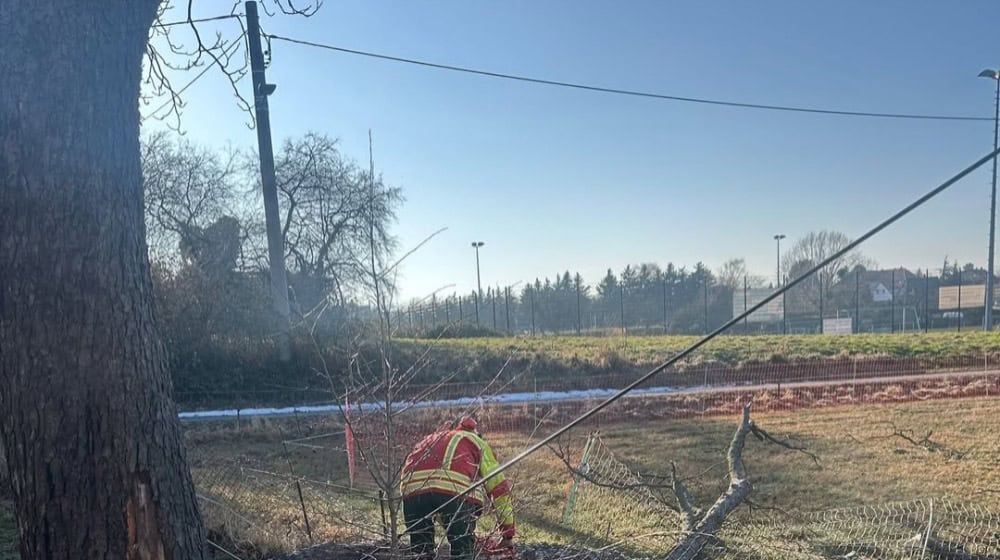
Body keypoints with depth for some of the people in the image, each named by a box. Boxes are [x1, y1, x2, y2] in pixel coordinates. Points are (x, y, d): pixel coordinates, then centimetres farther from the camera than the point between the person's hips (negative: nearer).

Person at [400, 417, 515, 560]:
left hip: (413, 485, 3)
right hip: (457, 488, -3)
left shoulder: (429, 439, 43)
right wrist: (508, 534, 32)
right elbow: (499, 487, 27)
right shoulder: (478, 443, 32)